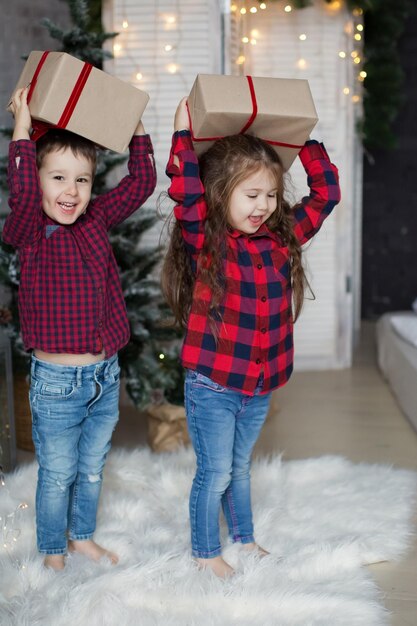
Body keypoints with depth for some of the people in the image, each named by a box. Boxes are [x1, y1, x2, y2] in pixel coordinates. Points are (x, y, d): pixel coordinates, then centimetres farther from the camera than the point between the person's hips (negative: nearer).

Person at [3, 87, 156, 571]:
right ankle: (52, 553, 32)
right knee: (58, 475, 11)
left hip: (106, 376, 5)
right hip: (56, 383, -5)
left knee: (92, 468, 22)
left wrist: (135, 125, 1)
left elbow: (141, 181, 4)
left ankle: (82, 536, 43)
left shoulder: (97, 220, 2)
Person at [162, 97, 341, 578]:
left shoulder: (283, 239, 0)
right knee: (215, 473, 9)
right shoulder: (204, 241, -14)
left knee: (239, 467, 24)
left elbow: (326, 193, 6)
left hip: (261, 384, 5)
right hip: (212, 385, -5)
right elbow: (186, 191, -31)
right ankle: (205, 553, 29)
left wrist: (306, 140, 3)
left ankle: (244, 538, 43)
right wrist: (183, 134, -25)